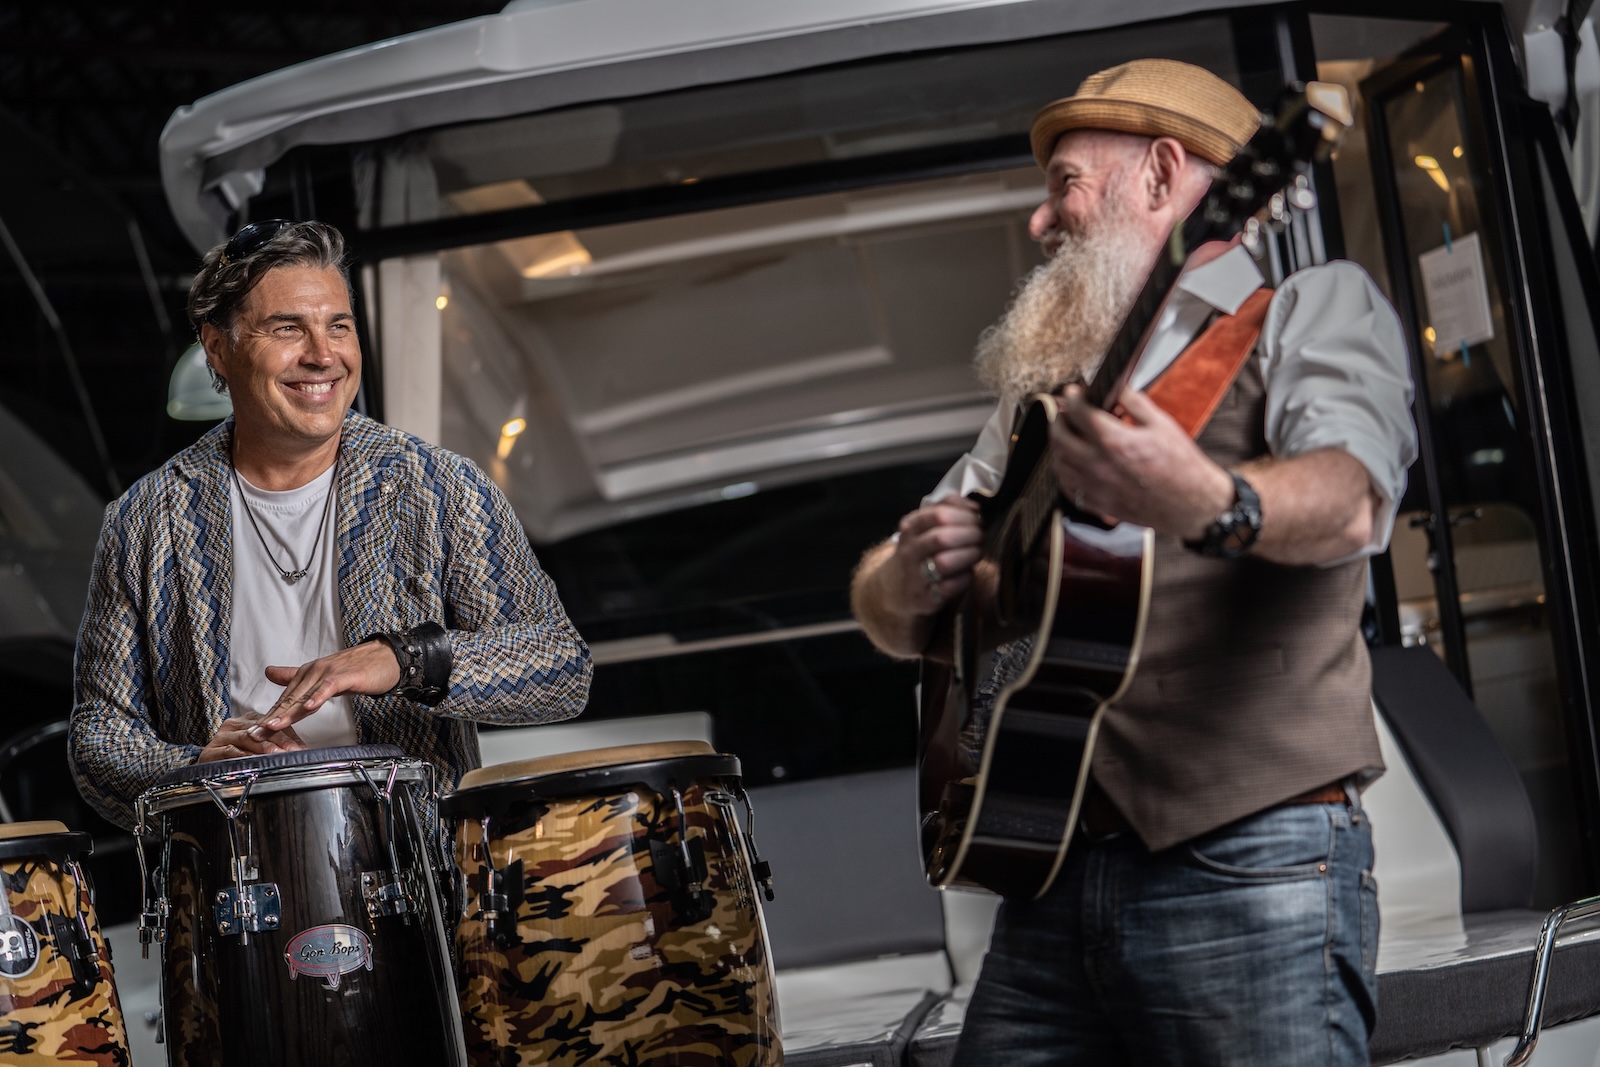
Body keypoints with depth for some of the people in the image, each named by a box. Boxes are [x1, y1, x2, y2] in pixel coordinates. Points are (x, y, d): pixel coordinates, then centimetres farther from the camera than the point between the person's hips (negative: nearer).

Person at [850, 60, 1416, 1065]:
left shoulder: (1310, 304, 7)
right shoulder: (1047, 385, 26)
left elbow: (1352, 500, -15)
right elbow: (888, 607, 24)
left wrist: (1209, 503, -36)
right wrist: (908, 582, -1)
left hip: (1248, 864, -6)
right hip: (1052, 875, 6)